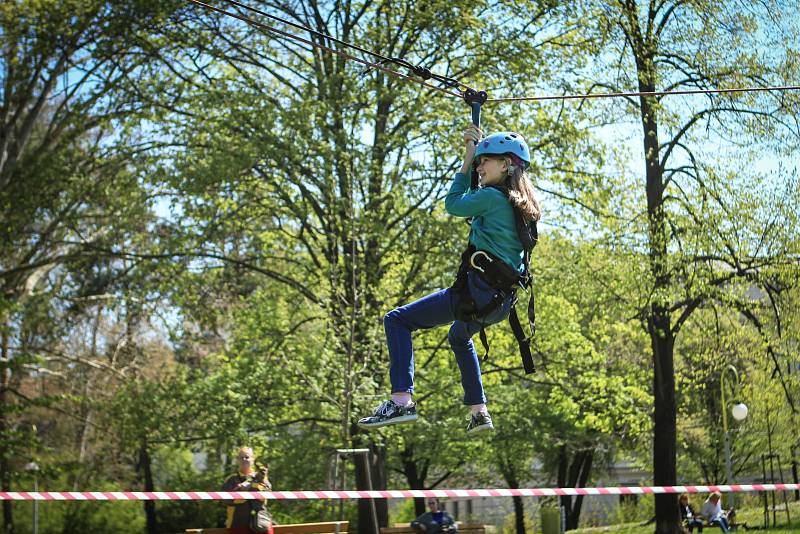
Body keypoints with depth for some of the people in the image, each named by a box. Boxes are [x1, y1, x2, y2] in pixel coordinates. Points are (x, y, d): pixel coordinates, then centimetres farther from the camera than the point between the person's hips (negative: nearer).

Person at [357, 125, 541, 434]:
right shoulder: (523, 203, 15)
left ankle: (402, 400, -21)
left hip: (477, 291, -10)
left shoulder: (492, 197, -12)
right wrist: (480, 146, 31)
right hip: (502, 301, 10)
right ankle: (479, 413, 35)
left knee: (397, 321, -6)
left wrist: (466, 164, 10)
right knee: (459, 337, 38)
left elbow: (453, 204, 2)